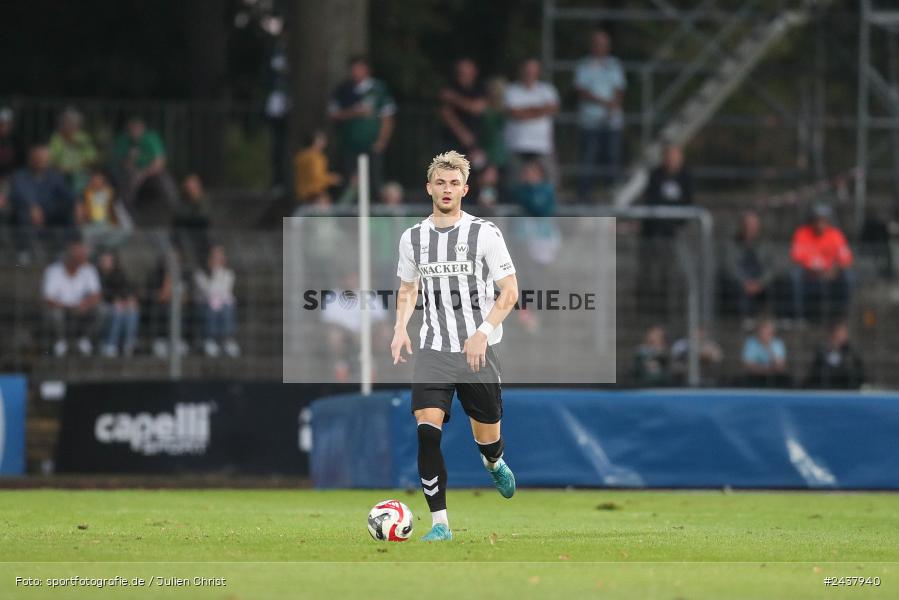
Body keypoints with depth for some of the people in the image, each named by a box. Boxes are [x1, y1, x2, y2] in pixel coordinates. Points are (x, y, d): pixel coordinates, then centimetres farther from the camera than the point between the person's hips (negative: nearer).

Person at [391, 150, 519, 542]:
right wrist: (400, 328, 2)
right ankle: (439, 522, -15)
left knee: (487, 438, 7)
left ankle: (494, 463, 48)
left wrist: (483, 333, -18)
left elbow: (509, 292, -5)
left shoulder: (485, 234, -5)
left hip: (478, 350, -2)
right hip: (433, 349, 2)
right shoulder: (412, 238, 7)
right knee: (427, 429, -18)